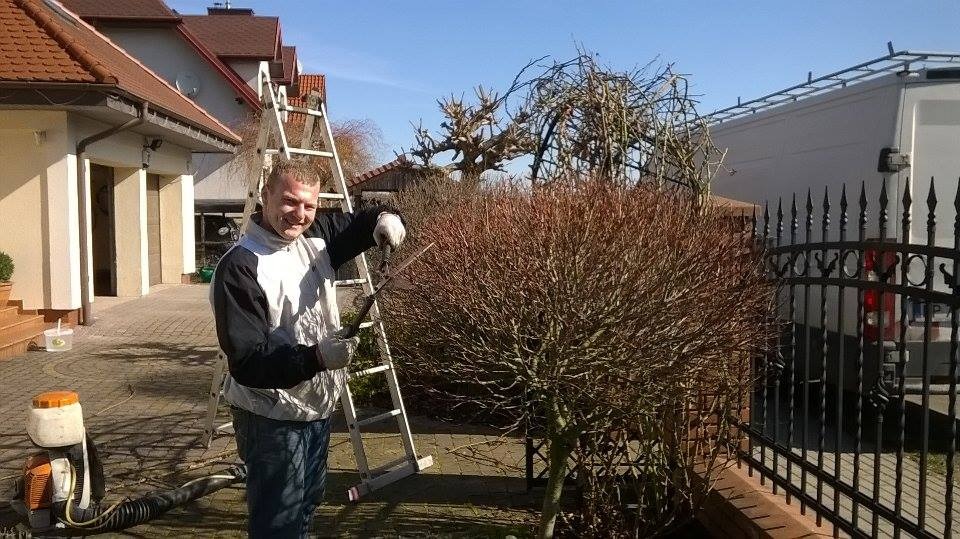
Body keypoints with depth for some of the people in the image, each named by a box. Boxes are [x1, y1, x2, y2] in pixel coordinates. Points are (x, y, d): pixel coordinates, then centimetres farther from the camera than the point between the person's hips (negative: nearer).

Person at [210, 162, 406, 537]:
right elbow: (246, 362, -27)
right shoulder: (239, 268, -24)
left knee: (308, 503, 26)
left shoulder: (315, 236, -2)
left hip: (317, 407, 8)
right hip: (272, 419, -8)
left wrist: (384, 218, -12)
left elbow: (357, 224, 13)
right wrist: (315, 357, -41)